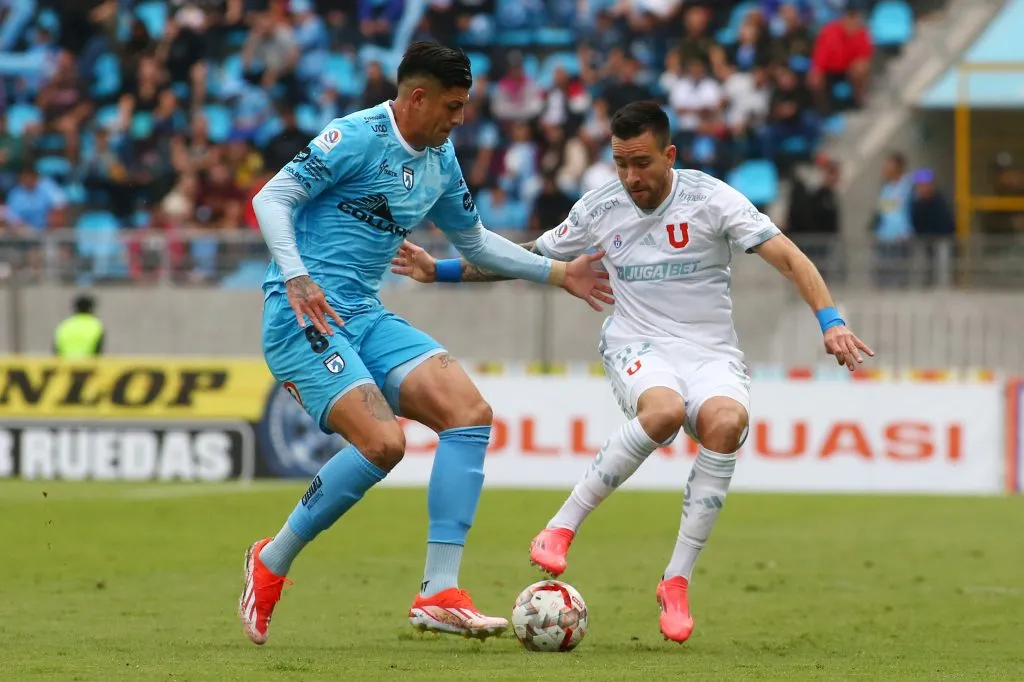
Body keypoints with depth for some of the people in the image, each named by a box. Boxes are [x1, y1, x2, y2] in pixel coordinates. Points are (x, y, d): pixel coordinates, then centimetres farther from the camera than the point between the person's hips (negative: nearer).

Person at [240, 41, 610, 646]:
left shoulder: (441, 161, 14)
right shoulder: (356, 137, -12)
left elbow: (474, 239, 29)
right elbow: (271, 198, -17)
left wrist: (559, 273, 27)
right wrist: (296, 277, -31)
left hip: (366, 318, 8)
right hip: (302, 317, -8)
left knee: (471, 413, -11)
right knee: (383, 443, -25)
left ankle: (439, 593, -11)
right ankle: (272, 563, -3)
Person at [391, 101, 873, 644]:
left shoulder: (711, 199, -6)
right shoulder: (601, 208, 2)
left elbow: (788, 258, -10)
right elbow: (530, 258, 17)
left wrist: (830, 320, -24)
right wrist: (440, 271, 11)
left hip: (711, 350, 0)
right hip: (638, 347, 0)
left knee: (726, 423, -35)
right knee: (664, 411, -37)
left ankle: (676, 581, -25)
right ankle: (562, 527, -24)